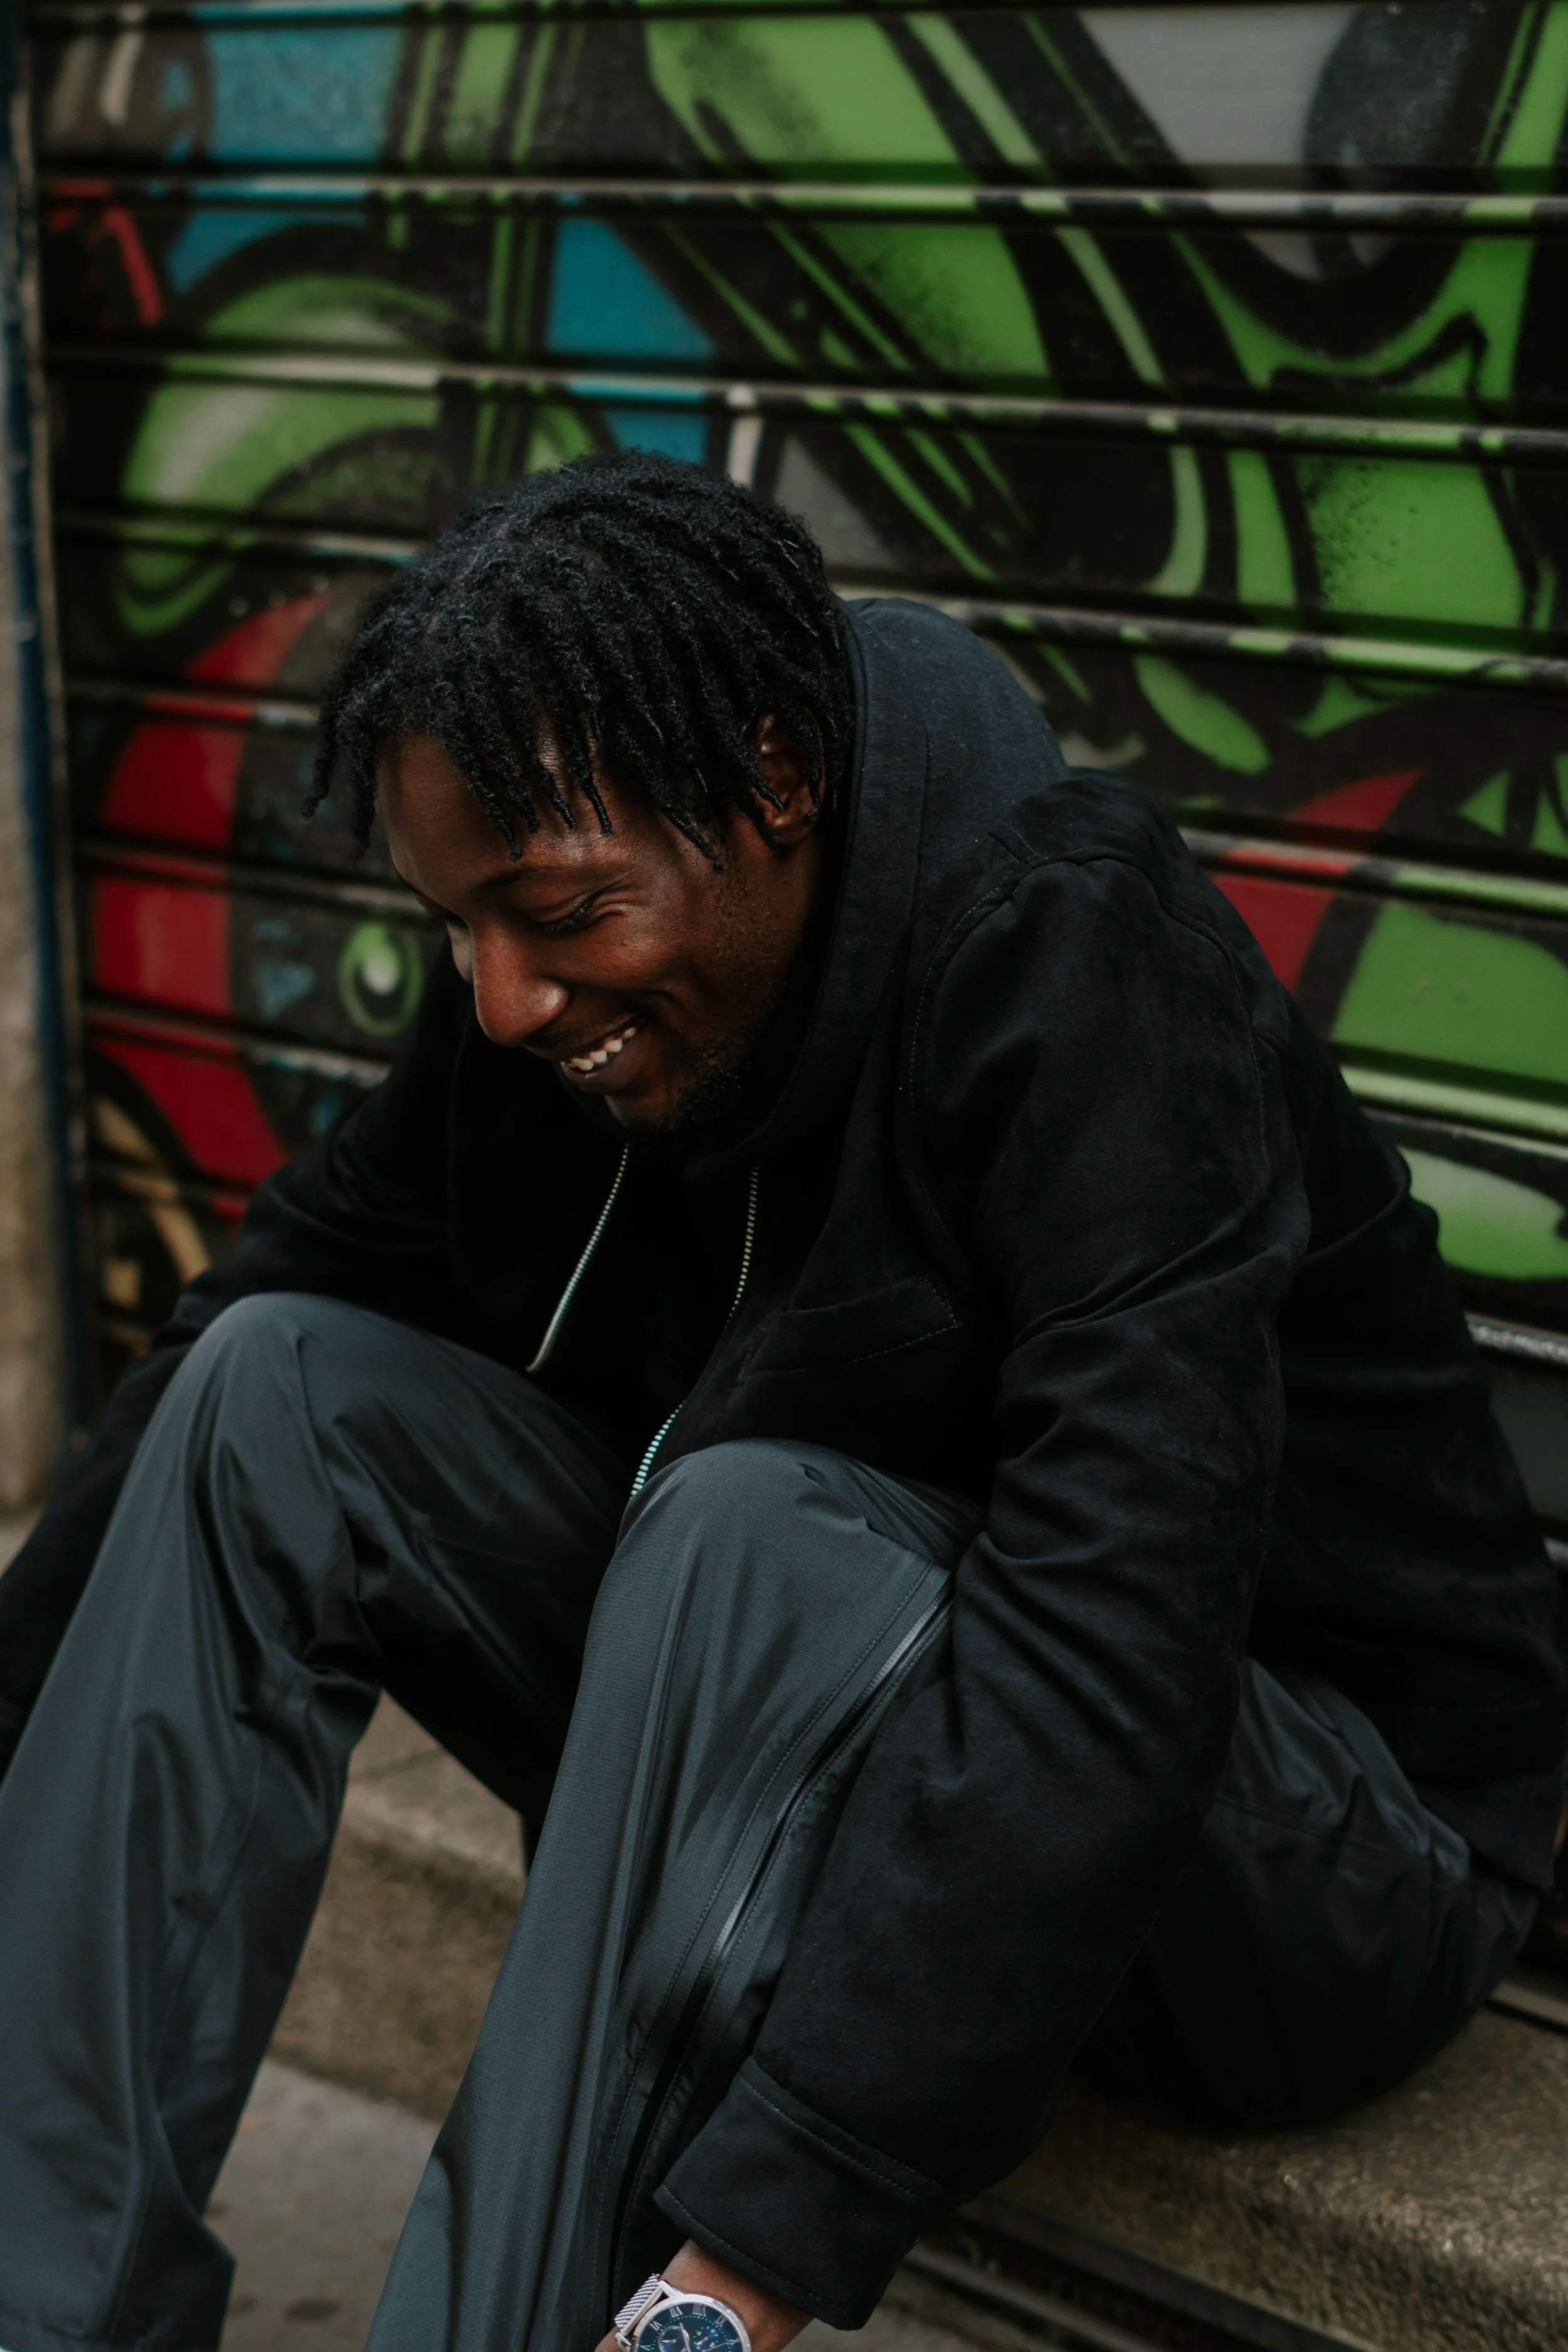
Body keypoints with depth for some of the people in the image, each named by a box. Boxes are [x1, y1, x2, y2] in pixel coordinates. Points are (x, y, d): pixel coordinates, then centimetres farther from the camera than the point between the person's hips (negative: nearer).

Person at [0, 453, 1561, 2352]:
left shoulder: (1086, 982, -28)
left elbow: (1110, 1666, -37)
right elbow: (302, 1277, 5)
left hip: (1328, 1832, -6)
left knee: (756, 1530, -35)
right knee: (282, 1388, -9)